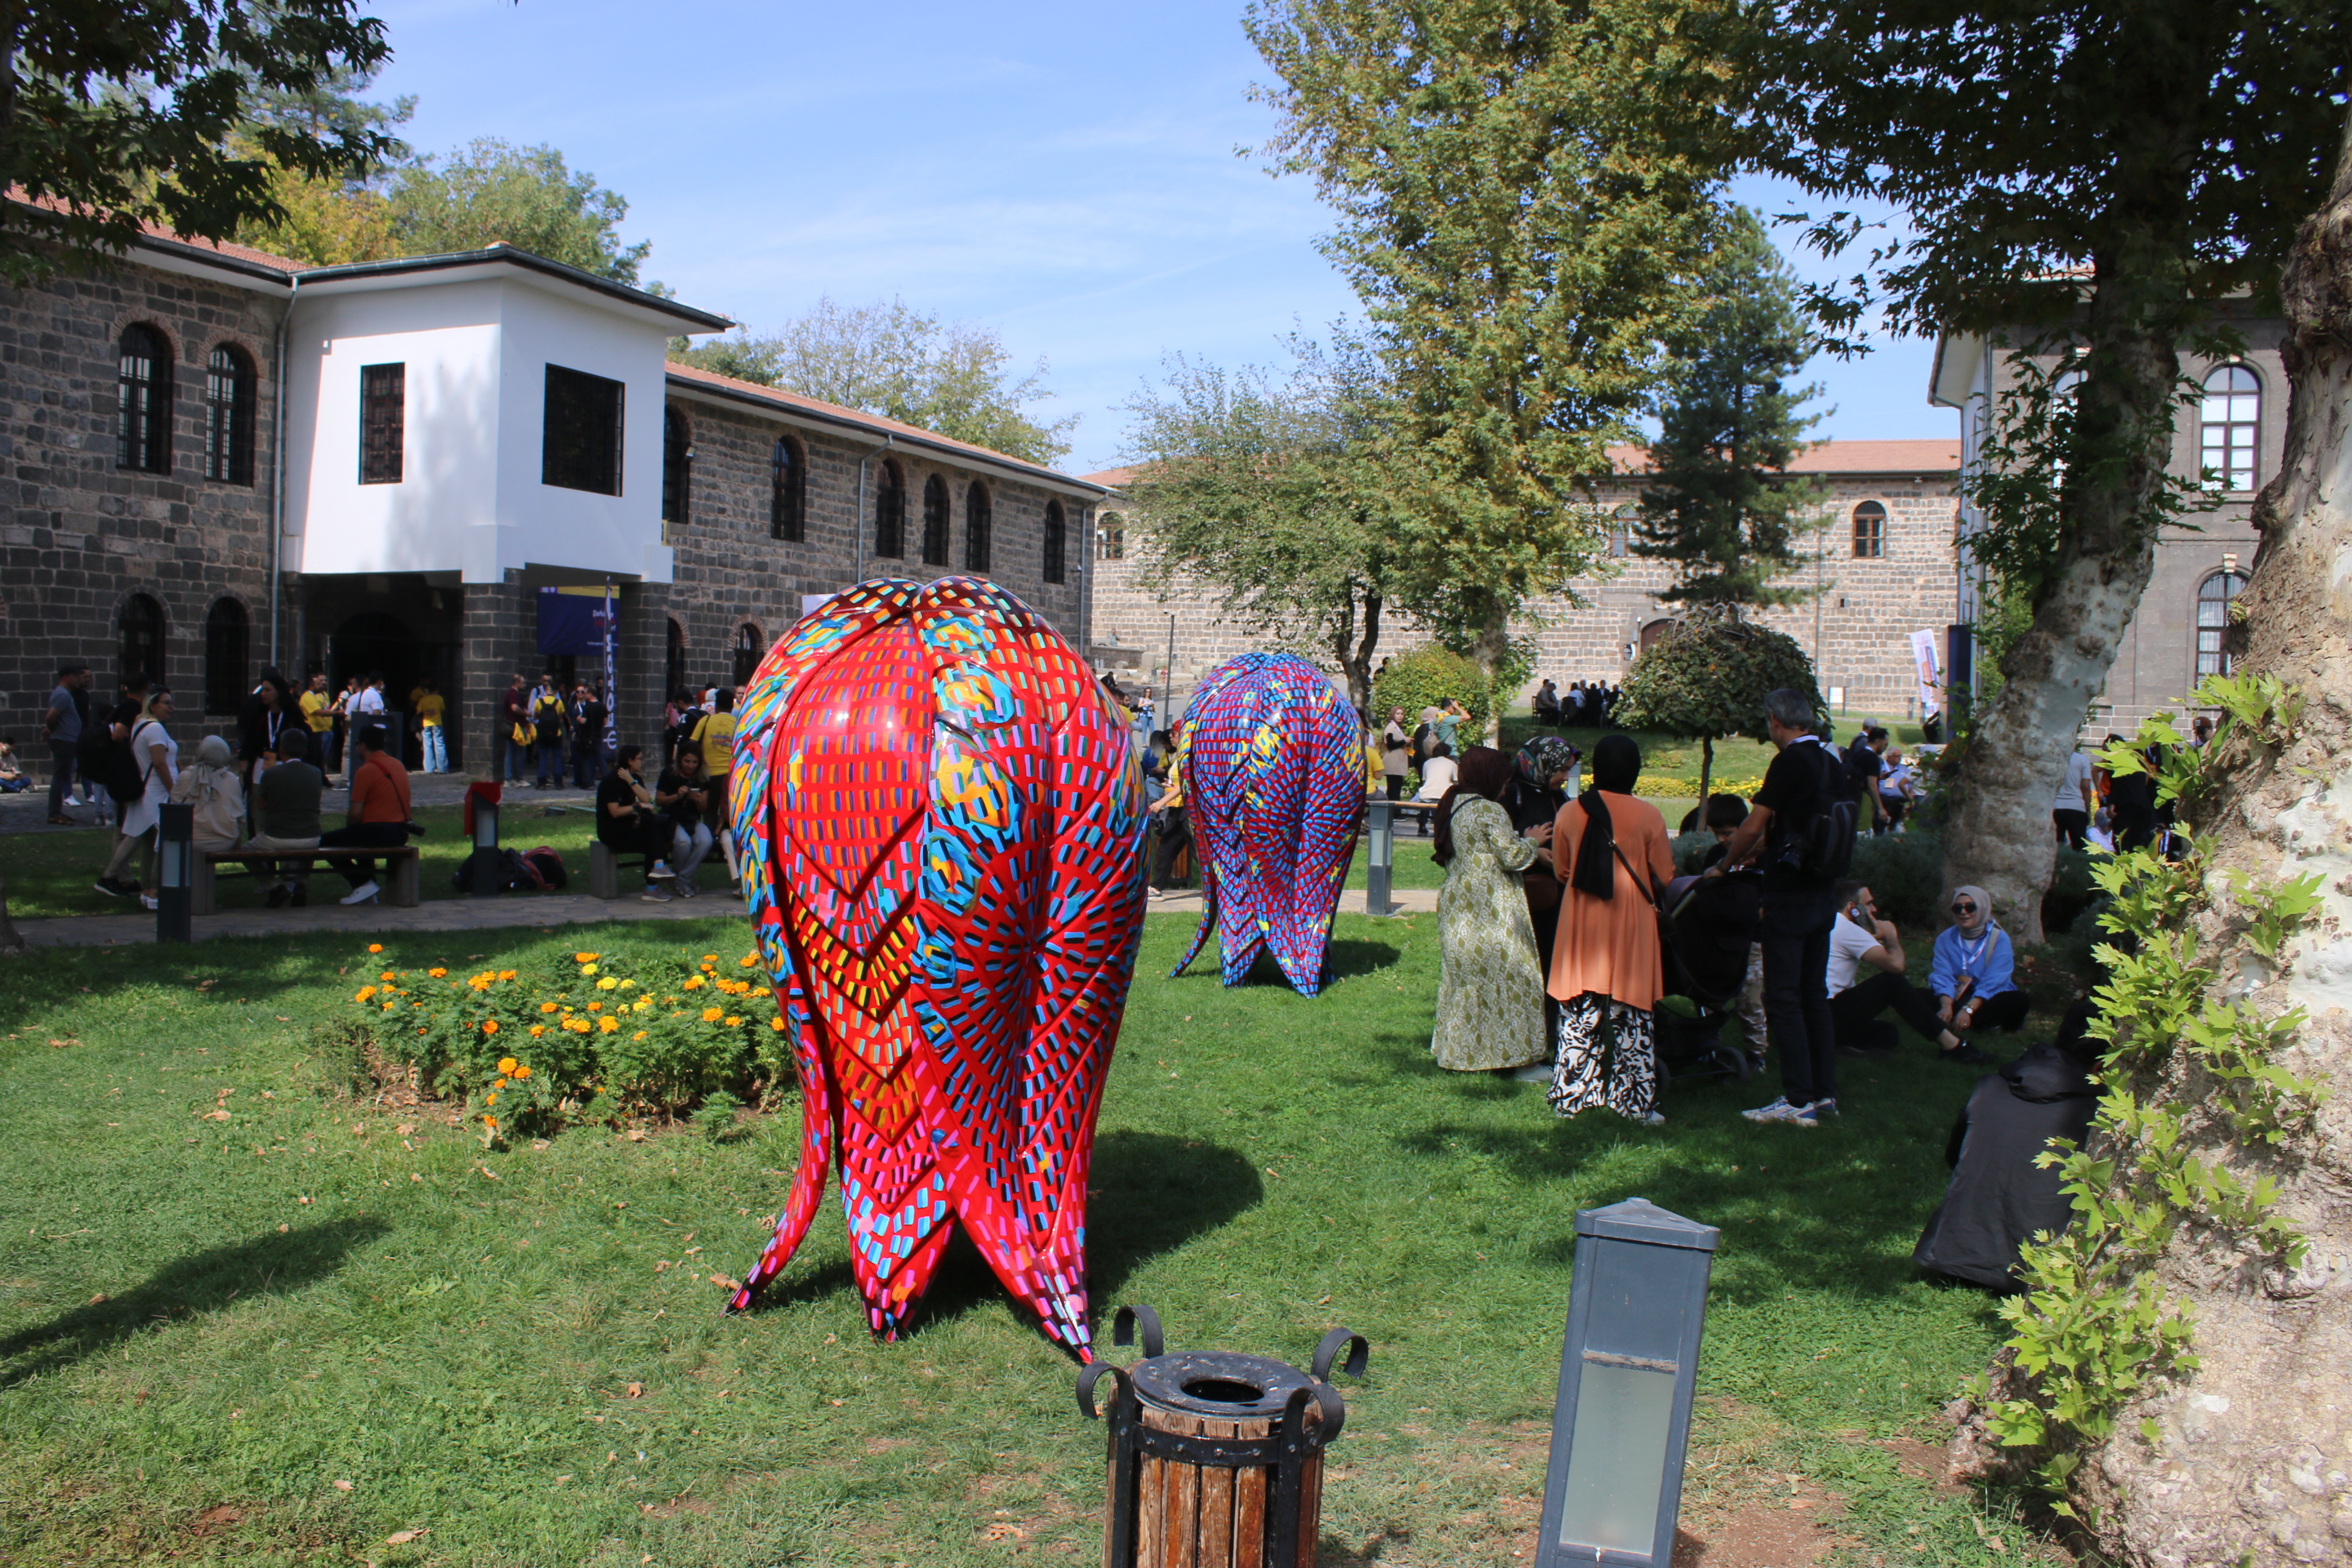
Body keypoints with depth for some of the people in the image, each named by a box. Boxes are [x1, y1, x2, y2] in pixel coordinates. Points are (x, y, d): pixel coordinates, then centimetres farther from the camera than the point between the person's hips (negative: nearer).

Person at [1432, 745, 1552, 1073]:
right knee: (1501, 977, -1)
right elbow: (1512, 857, -15)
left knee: (1464, 978, 13)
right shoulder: (1490, 811, -15)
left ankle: (1459, 1052, 17)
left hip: (1457, 908, 9)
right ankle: (1507, 1051, 4)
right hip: (1490, 912, -9)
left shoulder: (1452, 806, 12)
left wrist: (1525, 843, 12)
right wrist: (1532, 841, 4)